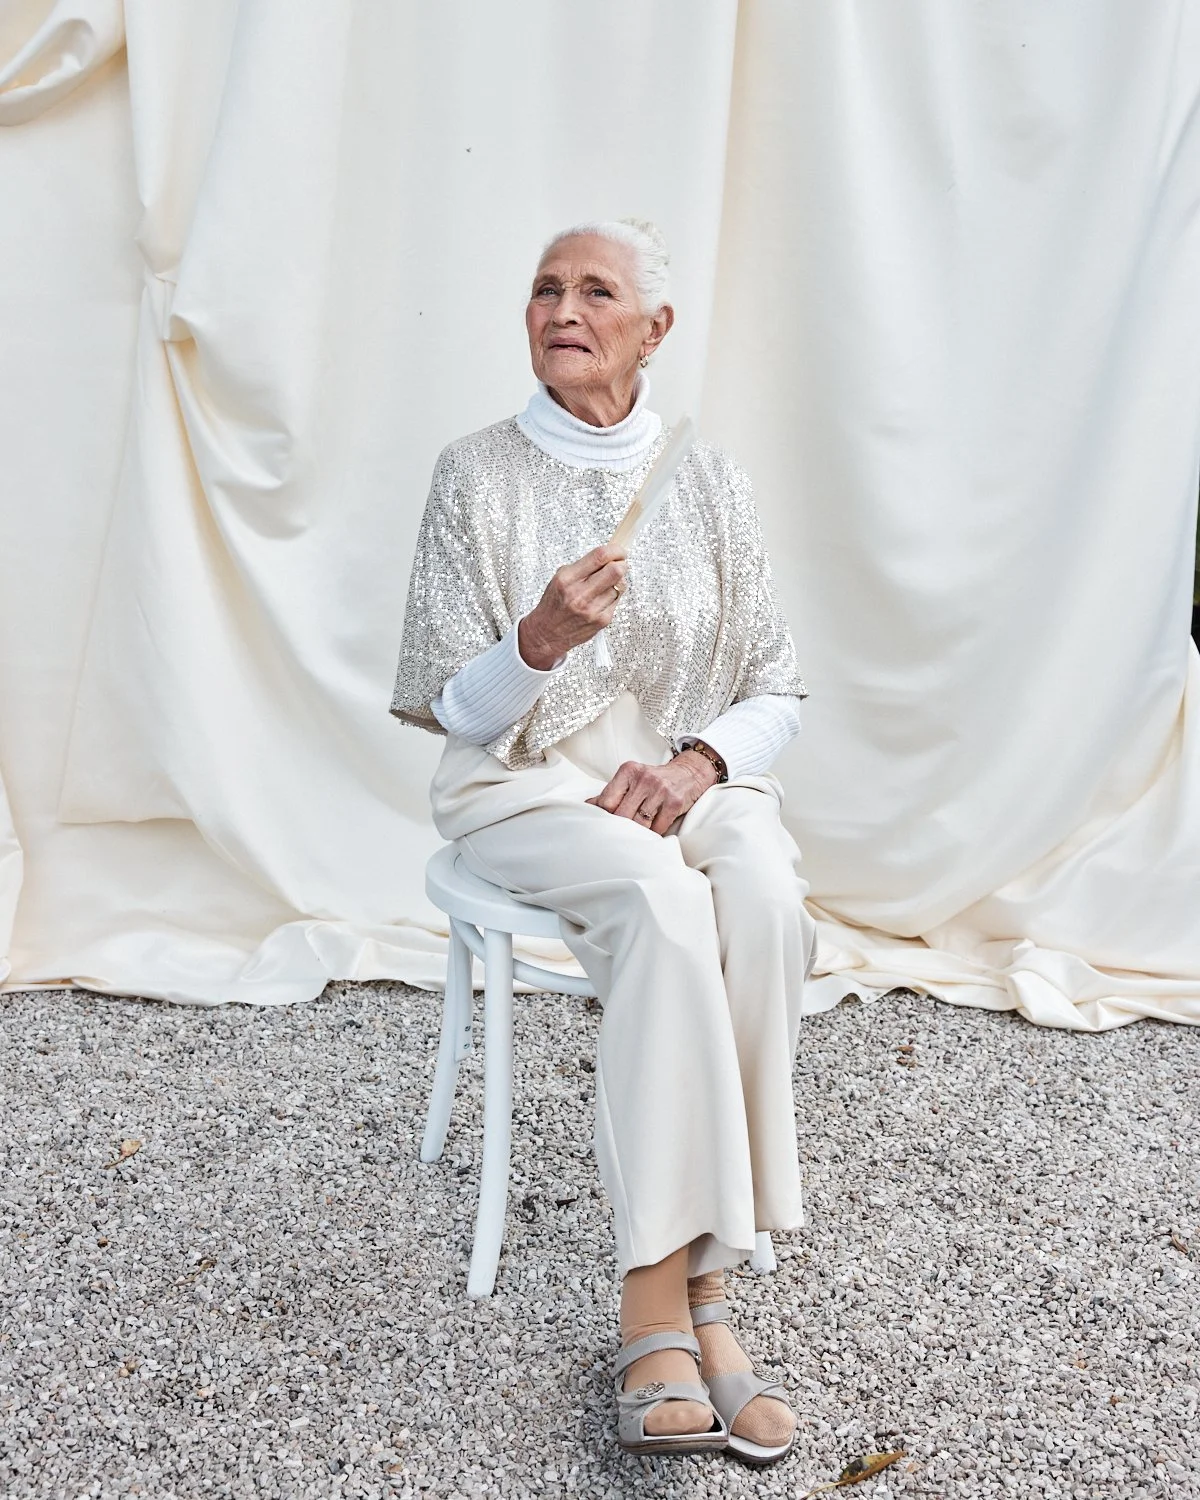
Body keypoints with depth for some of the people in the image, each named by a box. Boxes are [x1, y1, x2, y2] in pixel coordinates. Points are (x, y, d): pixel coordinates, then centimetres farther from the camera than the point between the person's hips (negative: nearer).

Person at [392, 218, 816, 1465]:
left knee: (768, 899, -31)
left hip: (688, 780, 3)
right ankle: (680, 1303, -28)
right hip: (528, 784, -2)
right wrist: (541, 639, -22)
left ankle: (679, 1285, -24)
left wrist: (699, 760, -13)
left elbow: (777, 692, 8)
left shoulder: (706, 476, 7)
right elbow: (459, 715, -2)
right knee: (663, 901, -34)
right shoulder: (478, 474, 1)